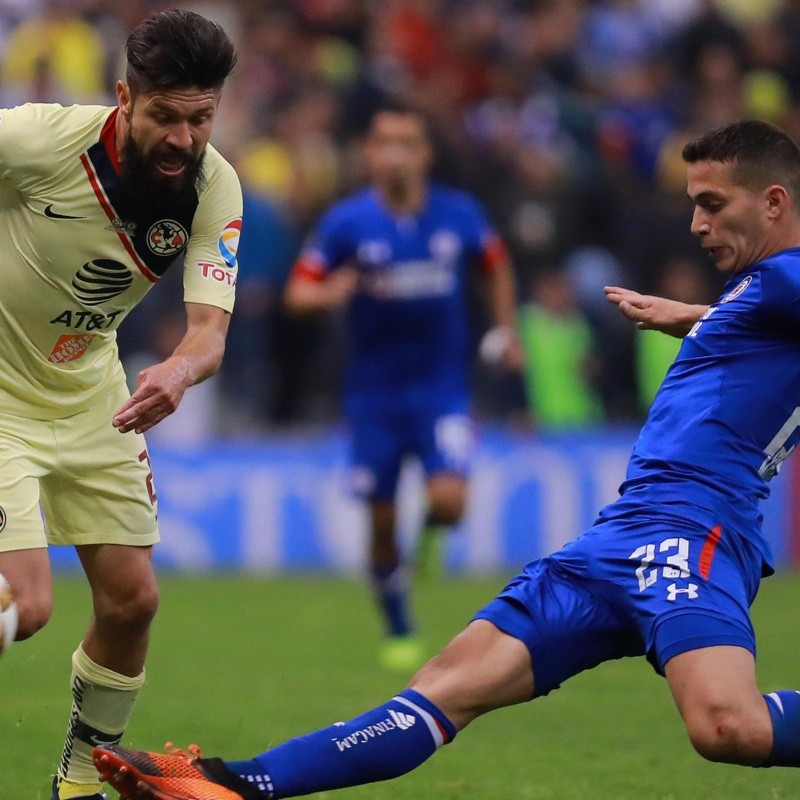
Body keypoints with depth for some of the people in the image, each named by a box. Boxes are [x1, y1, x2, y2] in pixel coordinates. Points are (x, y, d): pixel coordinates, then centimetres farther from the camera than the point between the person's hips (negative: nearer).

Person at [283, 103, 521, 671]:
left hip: (442, 384, 0)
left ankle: (432, 530, 19)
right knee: (382, 522, 3)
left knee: (448, 500, -19)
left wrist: (505, 330, 10)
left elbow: (497, 264, 17)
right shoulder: (346, 221, -7)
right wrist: (332, 292, -26)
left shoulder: (459, 214, -3)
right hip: (375, 391, 0)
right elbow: (299, 292, -5)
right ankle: (399, 633, 23)